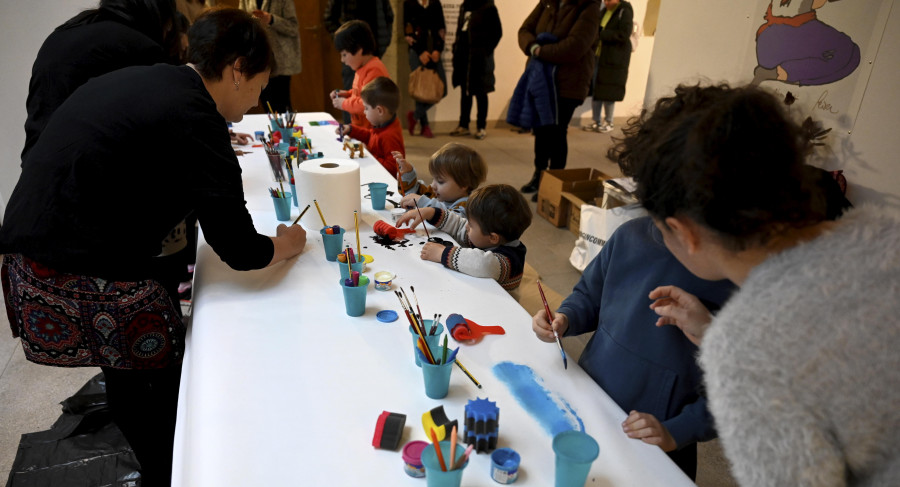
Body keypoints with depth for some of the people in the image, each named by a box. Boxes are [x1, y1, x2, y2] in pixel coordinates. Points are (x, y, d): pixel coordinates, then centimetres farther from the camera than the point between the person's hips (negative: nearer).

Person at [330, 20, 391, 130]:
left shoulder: (374, 71, -19)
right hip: (360, 128, 10)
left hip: (370, 131, -10)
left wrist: (344, 103, -12)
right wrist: (347, 94, 13)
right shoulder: (364, 68, 15)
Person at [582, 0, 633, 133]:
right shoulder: (604, 11, 14)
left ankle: (609, 122, 14)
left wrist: (600, 33, -18)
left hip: (614, 60, -6)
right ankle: (596, 122, 14)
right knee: (594, 91, 4)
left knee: (607, 92, 0)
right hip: (597, 56, 6)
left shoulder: (625, 11, -6)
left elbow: (624, 35, -16)